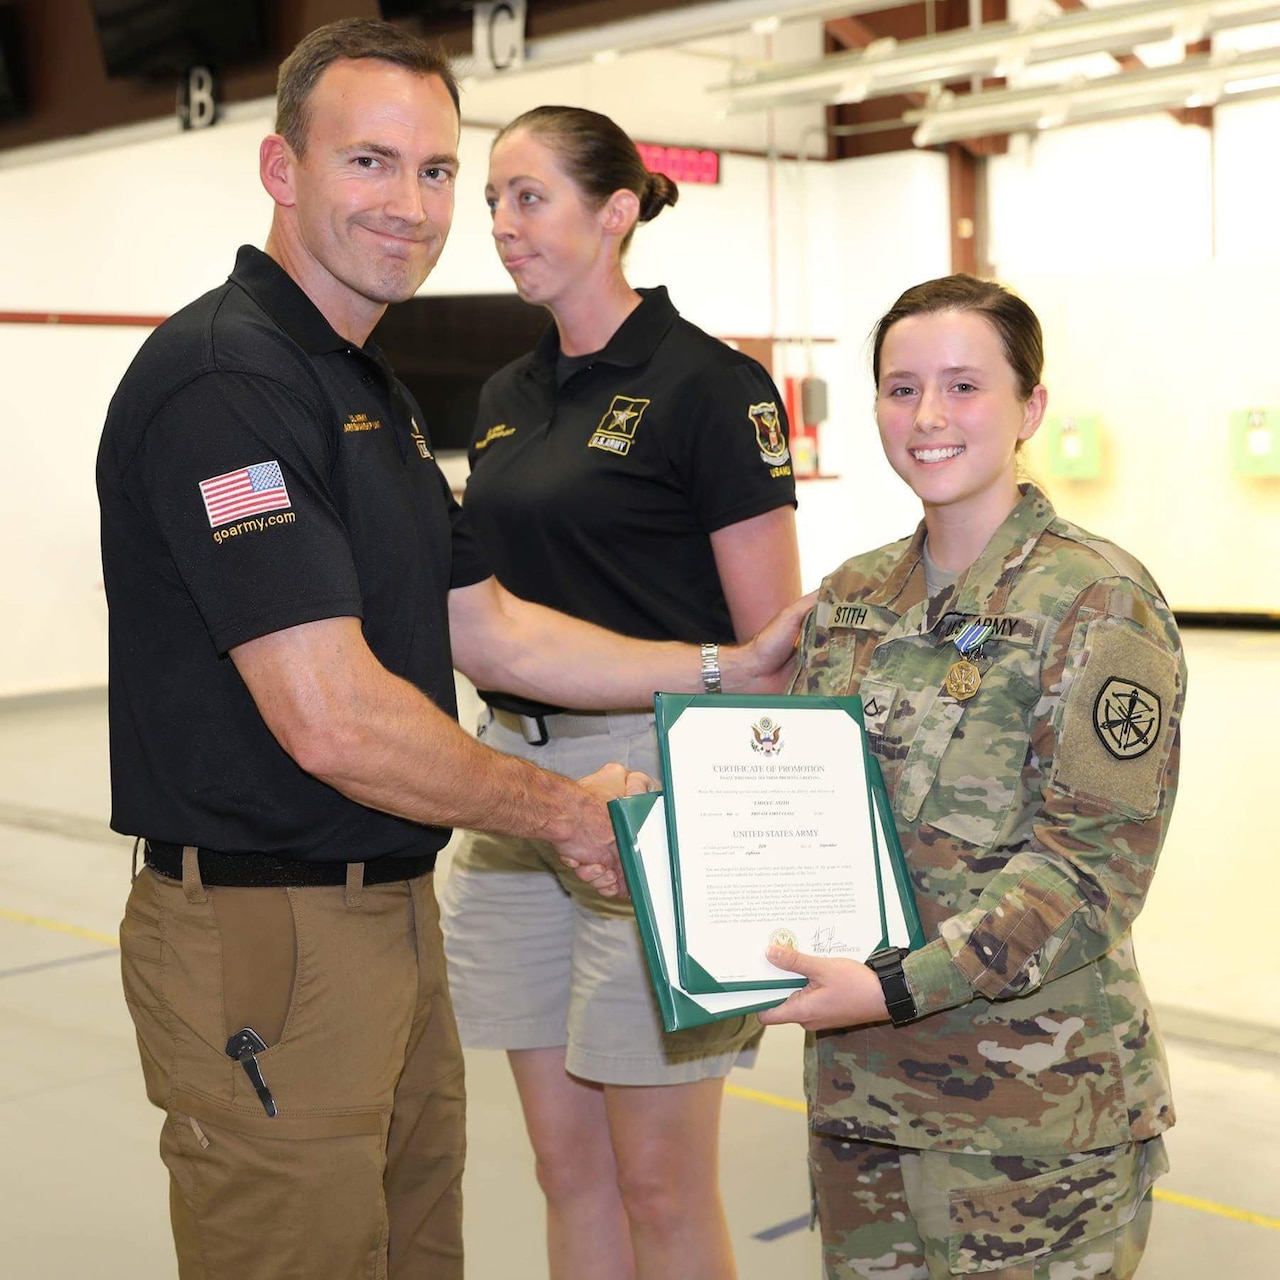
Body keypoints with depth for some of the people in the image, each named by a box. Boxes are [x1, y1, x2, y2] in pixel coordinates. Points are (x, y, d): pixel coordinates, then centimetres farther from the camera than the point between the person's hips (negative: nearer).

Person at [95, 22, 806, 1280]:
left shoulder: (378, 393, 15)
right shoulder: (222, 377, -19)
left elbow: (491, 632, 16)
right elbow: (335, 721, -25)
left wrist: (728, 669, 10)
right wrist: (564, 812, -11)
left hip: (392, 913, 10)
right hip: (266, 938, -10)